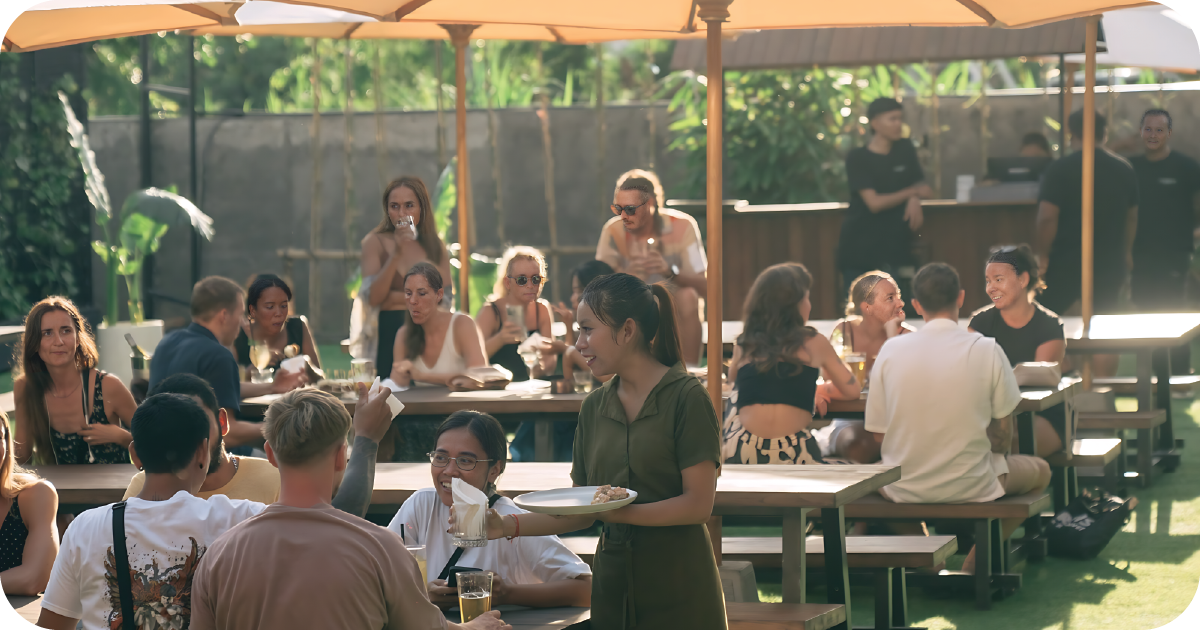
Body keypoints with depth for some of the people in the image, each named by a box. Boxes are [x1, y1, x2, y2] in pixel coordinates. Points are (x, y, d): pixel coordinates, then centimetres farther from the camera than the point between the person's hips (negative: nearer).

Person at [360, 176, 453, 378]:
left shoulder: (436, 247, 9)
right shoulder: (375, 242, 2)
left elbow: (445, 299, -2)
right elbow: (373, 297, -9)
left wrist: (396, 298, -7)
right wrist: (396, 253, -16)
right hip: (387, 337, -2)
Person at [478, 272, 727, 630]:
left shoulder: (686, 397, -8)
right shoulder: (595, 407, 11)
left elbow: (698, 504, -13)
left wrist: (617, 511, -22)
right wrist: (509, 526, 0)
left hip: (678, 589, -5)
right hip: (612, 581, 5)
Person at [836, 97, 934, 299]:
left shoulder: (905, 149, 6)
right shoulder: (857, 158, -9)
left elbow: (919, 183, 15)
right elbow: (874, 203, -15)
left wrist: (915, 200, -9)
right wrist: (913, 192, -9)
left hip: (893, 242, 3)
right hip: (860, 244, -3)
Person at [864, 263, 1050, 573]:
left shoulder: (890, 350, -6)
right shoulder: (986, 350, -10)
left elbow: (878, 433, -1)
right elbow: (1002, 434, -5)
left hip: (903, 490, 2)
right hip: (971, 486, -2)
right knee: (1040, 470, 29)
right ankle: (973, 567, 21)